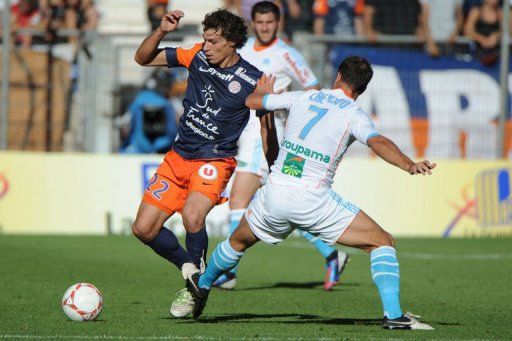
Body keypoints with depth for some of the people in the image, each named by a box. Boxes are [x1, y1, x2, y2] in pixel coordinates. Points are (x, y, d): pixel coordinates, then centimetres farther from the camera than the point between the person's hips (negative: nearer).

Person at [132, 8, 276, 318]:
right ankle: (190, 269, 24)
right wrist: (162, 31, -10)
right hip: (178, 157, 5)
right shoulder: (196, 56, 0)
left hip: (215, 161, -5)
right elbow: (143, 58, 7)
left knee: (192, 216, -32)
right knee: (144, 228, 0)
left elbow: (267, 128, 1)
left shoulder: (252, 81, -11)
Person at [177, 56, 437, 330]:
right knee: (382, 242, 2)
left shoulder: (303, 98, 12)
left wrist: (263, 91, 46)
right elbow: (378, 142, -23)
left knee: (238, 241, 33)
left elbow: (251, 101, 23)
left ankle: (202, 285, 54)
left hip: (274, 194, 4)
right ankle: (393, 314, -13)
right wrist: (409, 165, -36)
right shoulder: (354, 115, -2)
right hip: (314, 200, -4)